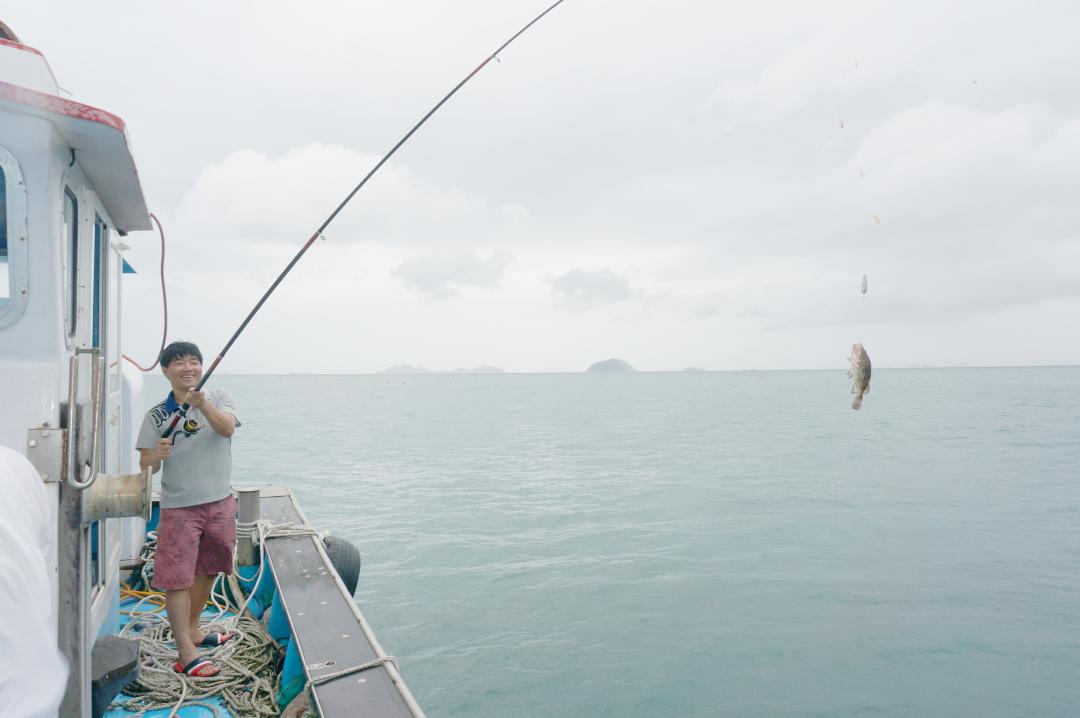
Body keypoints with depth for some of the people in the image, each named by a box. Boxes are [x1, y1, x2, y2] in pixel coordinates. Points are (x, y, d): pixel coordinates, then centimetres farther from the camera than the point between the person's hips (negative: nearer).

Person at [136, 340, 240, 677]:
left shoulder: (219, 398, 0)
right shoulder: (157, 416, -1)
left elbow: (227, 428, -21)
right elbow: (145, 465, -2)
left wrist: (202, 404, -37)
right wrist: (156, 455, -25)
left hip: (220, 502, 2)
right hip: (179, 507, -2)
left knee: (207, 571, 17)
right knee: (177, 578, -3)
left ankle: (192, 629, 37)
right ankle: (186, 655, 5)